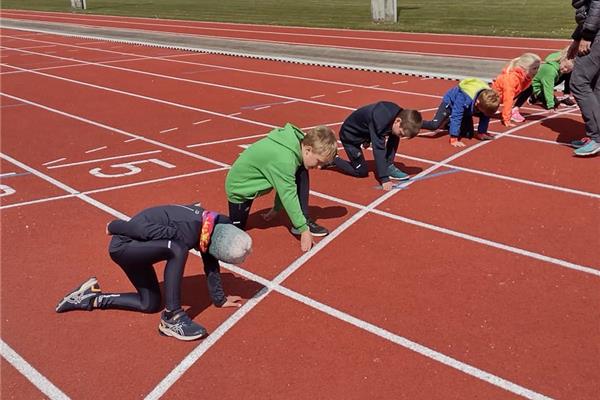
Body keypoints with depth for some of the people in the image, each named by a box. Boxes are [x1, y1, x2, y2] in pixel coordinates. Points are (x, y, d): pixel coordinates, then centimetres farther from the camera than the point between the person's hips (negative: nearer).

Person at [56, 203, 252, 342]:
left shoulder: (211, 225, -6)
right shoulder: (187, 232, -32)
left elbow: (210, 262, 8)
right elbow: (141, 228, -26)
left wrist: (219, 299, 16)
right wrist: (113, 227, -7)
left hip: (133, 247, 9)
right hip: (122, 246, -9)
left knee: (150, 305, 16)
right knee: (177, 250, -32)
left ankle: (91, 297, 27)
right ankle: (171, 318, -22)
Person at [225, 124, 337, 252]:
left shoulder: (298, 142, -9)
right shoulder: (283, 159, -37)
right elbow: (288, 196, -32)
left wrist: (276, 209, 15)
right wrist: (303, 230, -27)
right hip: (240, 187, -7)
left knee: (301, 173, -7)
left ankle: (304, 221, -3)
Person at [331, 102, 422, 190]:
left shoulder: (399, 114, -17)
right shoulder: (380, 120, -40)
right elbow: (379, 149, -39)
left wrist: (368, 140, 12)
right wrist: (384, 179, -38)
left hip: (366, 131, 7)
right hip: (350, 135, -7)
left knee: (394, 136, -11)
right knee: (362, 172, -5)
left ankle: (388, 167, -1)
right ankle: (333, 159, 12)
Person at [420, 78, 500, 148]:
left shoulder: (487, 98, -28)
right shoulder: (463, 98, -44)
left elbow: (486, 116, -11)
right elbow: (456, 117, -41)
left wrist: (481, 133, -7)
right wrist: (454, 139, -41)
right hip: (450, 102, -6)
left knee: (469, 134, 3)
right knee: (435, 125, -27)